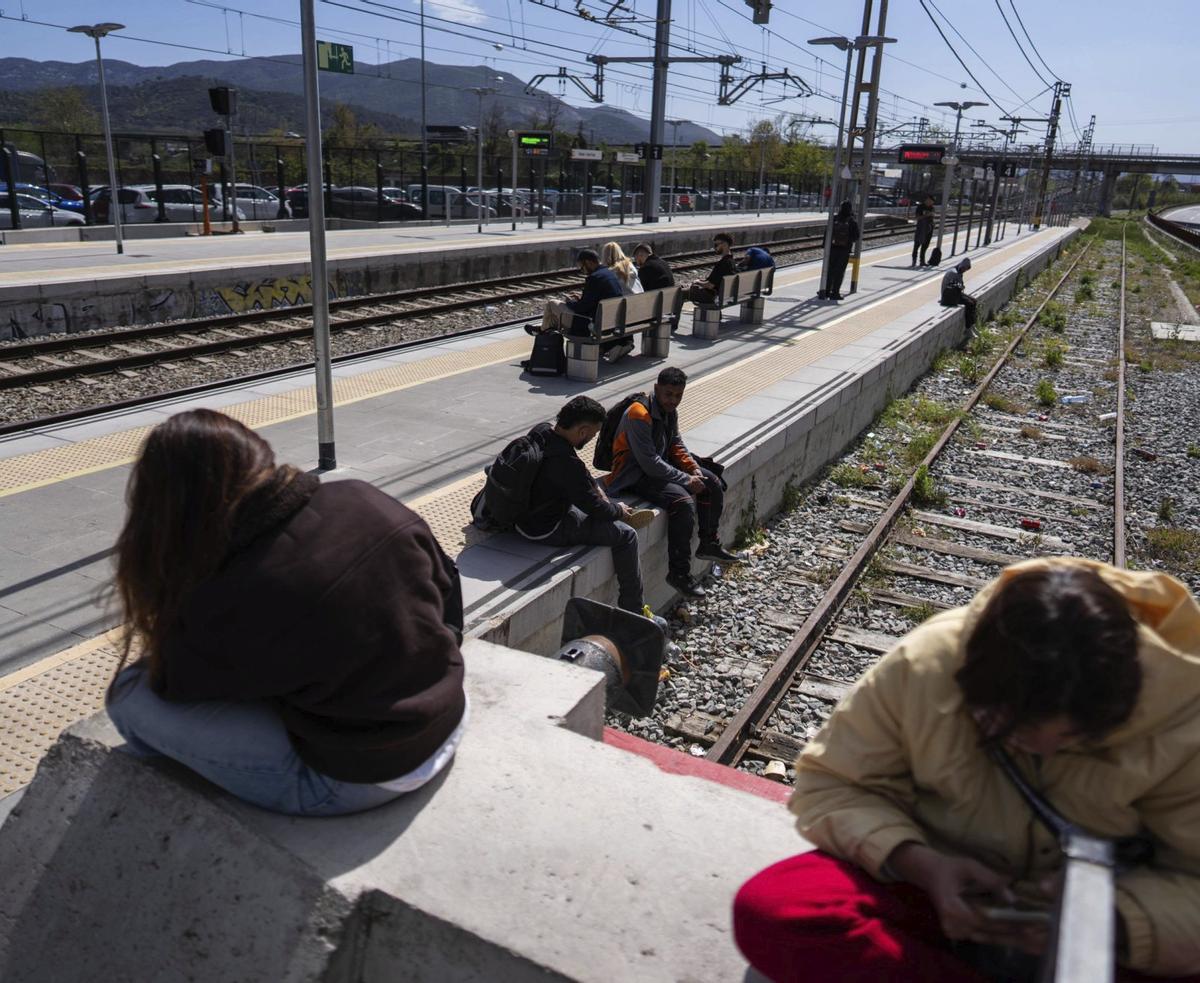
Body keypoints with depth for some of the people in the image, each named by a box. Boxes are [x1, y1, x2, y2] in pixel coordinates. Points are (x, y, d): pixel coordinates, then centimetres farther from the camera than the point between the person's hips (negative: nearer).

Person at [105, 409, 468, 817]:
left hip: (359, 780, -7)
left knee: (130, 692, 1)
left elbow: (172, 682, -5)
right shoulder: (366, 501, -11)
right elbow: (446, 588, 4)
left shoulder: (229, 604, -27)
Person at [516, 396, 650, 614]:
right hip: (547, 530, -10)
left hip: (524, 513, 10)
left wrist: (598, 490, 6)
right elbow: (595, 508, -19)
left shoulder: (540, 431, -5)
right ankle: (633, 613, 7)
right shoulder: (565, 462, -33)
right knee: (626, 535, -5)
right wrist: (619, 510, -1)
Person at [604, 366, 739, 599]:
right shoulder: (639, 415, -25)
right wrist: (687, 480, -22)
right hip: (636, 475, -10)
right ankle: (679, 573, -22)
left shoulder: (670, 410, 3)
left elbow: (676, 443, 15)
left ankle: (709, 544, 23)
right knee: (683, 501, -30)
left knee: (712, 482, 8)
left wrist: (694, 468, -2)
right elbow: (650, 463, -28)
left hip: (661, 464, 10)